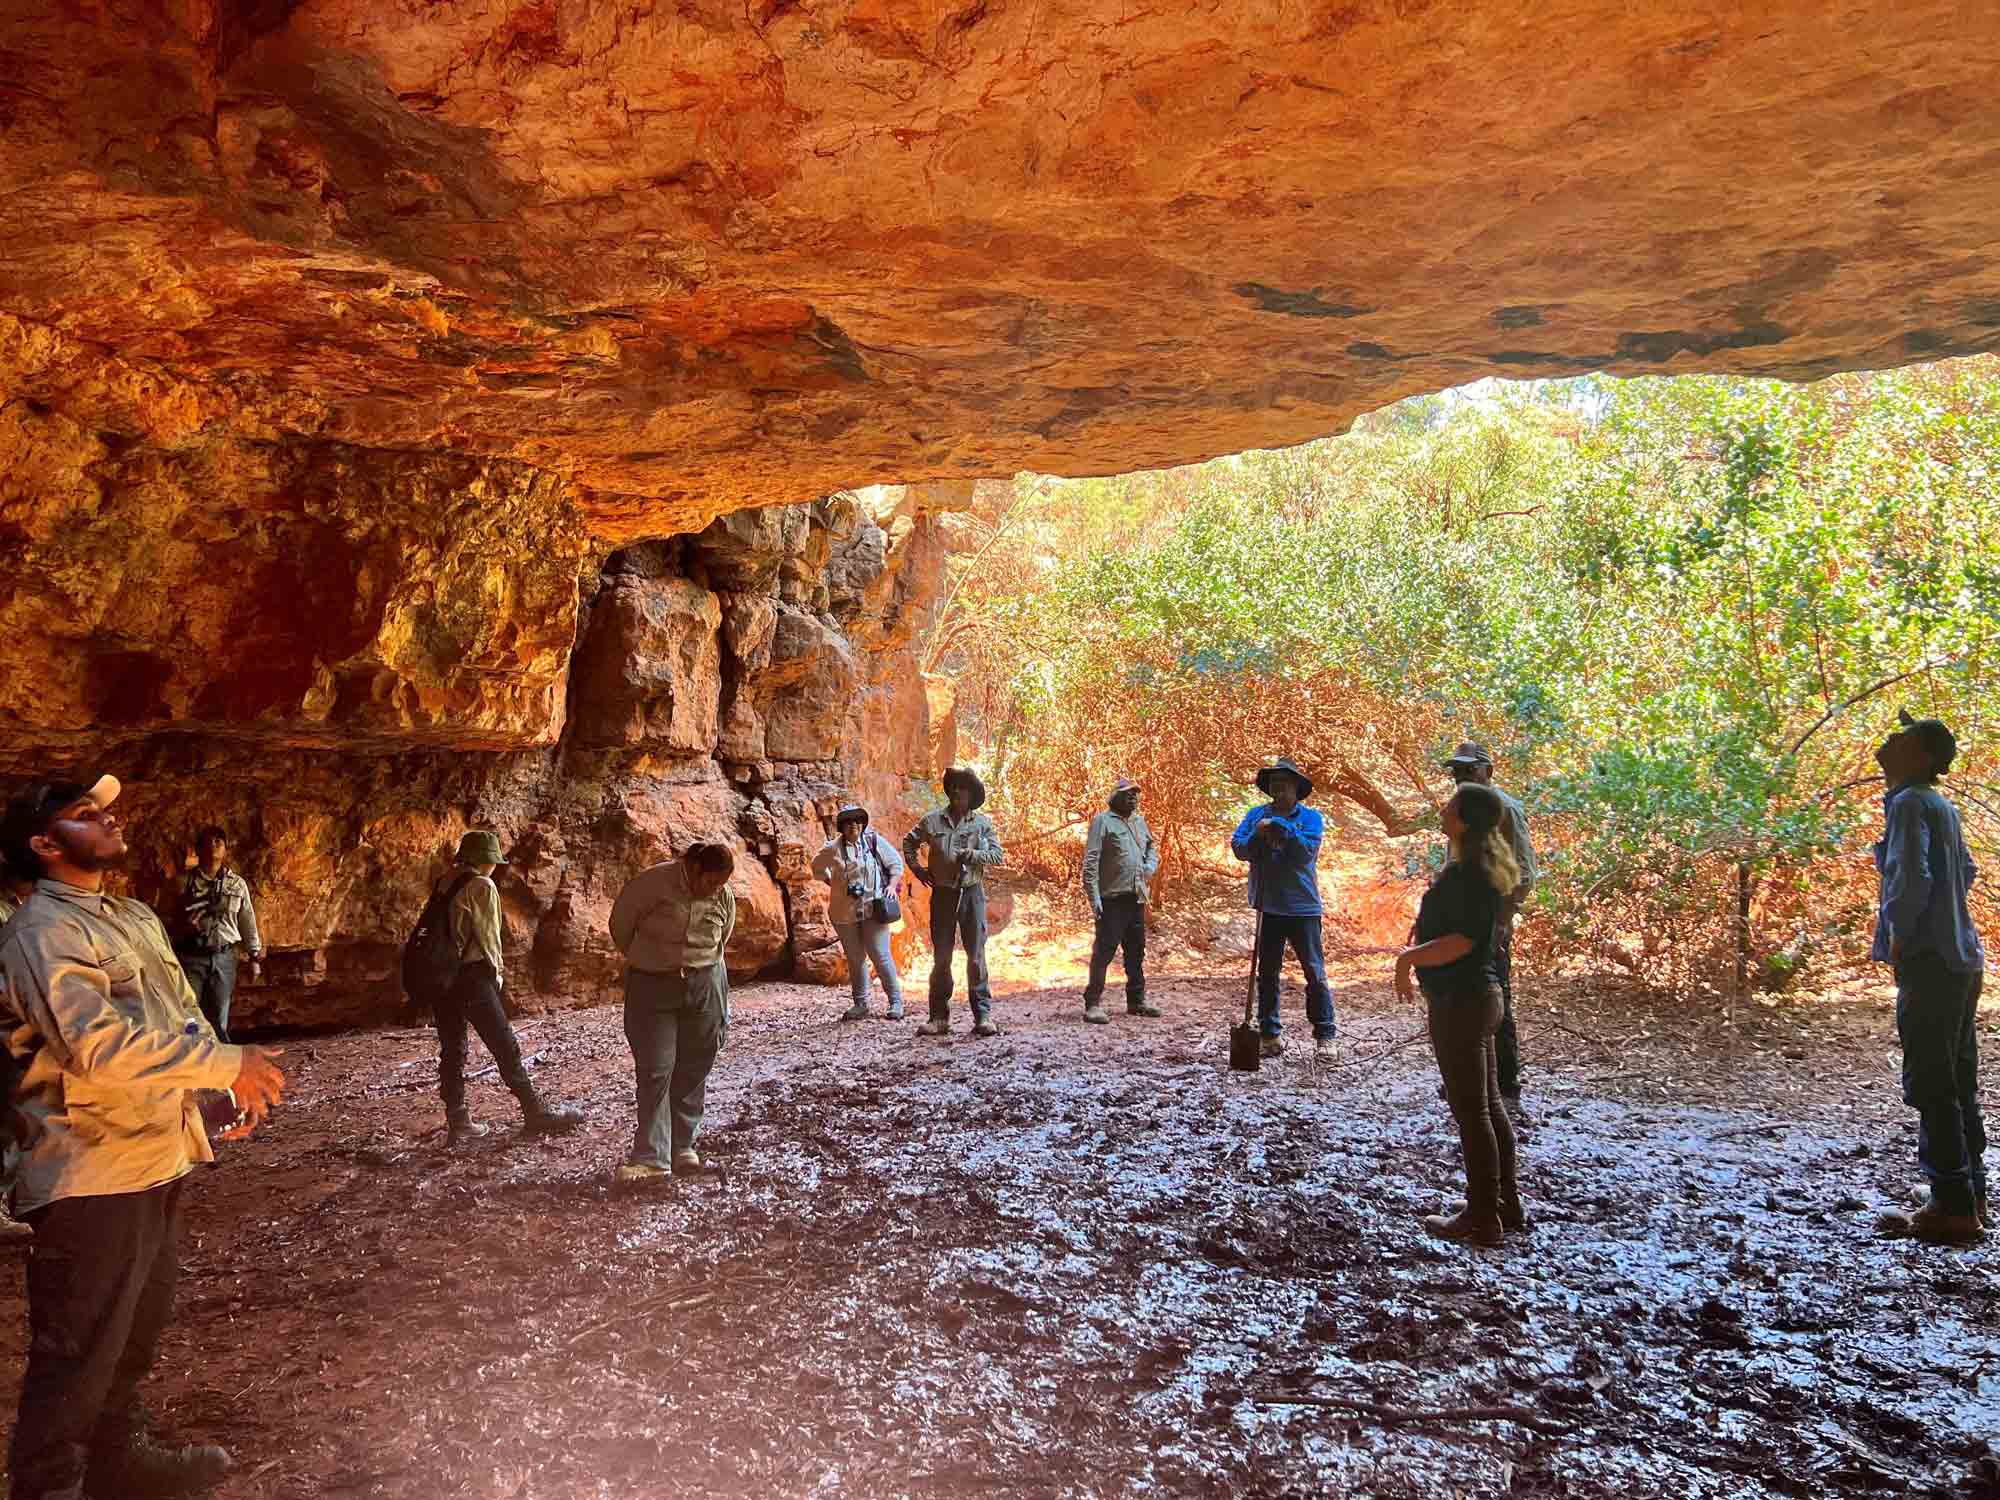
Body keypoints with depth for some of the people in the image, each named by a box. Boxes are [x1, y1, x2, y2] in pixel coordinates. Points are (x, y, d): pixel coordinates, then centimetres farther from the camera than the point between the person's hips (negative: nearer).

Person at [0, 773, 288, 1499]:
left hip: (159, 1160, 9)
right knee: (79, 1350, 2)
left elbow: (187, 1016, 19)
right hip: (94, 1176, -9)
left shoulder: (136, 916, 14)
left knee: (138, 1330, 23)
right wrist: (231, 1062, -25)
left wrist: (234, 1083, 5)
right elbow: (99, 1045, -28)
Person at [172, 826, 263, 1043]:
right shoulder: (185, 882, 1)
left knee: (219, 1021, 6)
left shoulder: (237, 884, 7)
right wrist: (182, 925, -18)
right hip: (191, 957, -2)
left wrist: (254, 957, 10)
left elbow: (248, 922, 12)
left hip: (223, 958, 2)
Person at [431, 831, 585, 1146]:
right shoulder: (482, 887, -9)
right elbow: (488, 934, -6)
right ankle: (536, 1112, 6)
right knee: (506, 1048, 0)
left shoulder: (445, 883, 11)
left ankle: (457, 1122, 13)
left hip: (442, 975, 7)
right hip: (472, 976, -7)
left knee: (451, 1050, 11)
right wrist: (496, 971, 9)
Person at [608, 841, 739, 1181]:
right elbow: (621, 922, -2)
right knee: (654, 1071, -7)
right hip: (652, 987, -3)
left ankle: (683, 1147, 20)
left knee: (693, 1071, 7)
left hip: (704, 987, 3)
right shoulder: (654, 882, -17)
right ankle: (651, 1156, -4)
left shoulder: (725, 898, -3)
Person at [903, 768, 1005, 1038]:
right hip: (942, 894, 2)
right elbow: (908, 841, 19)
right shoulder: (931, 820, 5)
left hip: (972, 894, -2)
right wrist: (917, 869, 9)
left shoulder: (983, 823, 2)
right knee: (941, 957, 6)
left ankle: (983, 1016, 1)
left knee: (976, 956, -3)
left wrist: (969, 855, -15)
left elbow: (997, 854, -3)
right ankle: (939, 1017, 13)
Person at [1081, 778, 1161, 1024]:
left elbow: (1152, 847, 31)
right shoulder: (1103, 821, -6)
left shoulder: (1139, 821, 16)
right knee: (1104, 950, -8)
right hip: (1112, 898, -8)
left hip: (1137, 897, 8)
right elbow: (1090, 862, -12)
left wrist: (1150, 866, 8)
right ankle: (1093, 1004, -5)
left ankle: (1136, 1001, 25)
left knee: (1136, 951, 15)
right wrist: (1094, 897, -19)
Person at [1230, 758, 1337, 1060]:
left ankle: (1326, 1035, 5)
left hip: (1302, 907, -3)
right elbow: (1238, 848, -1)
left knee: (1315, 972, -2)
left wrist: (1279, 827, -18)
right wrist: (1259, 835, -18)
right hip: (1268, 907, 4)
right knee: (1267, 973, 10)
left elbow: (1307, 849, -17)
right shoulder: (1256, 816, 8)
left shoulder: (1310, 817, -1)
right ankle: (1269, 1034, 19)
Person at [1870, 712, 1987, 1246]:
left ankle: (1952, 1209, -2)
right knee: (1958, 1087, 14)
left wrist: (1898, 937, -12)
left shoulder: (1909, 804, -13)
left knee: (1931, 1087, -5)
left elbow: (1911, 878, -24)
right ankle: (1971, 1198, 22)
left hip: (1929, 963, -9)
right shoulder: (1941, 805, 15)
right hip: (1961, 960, 9)